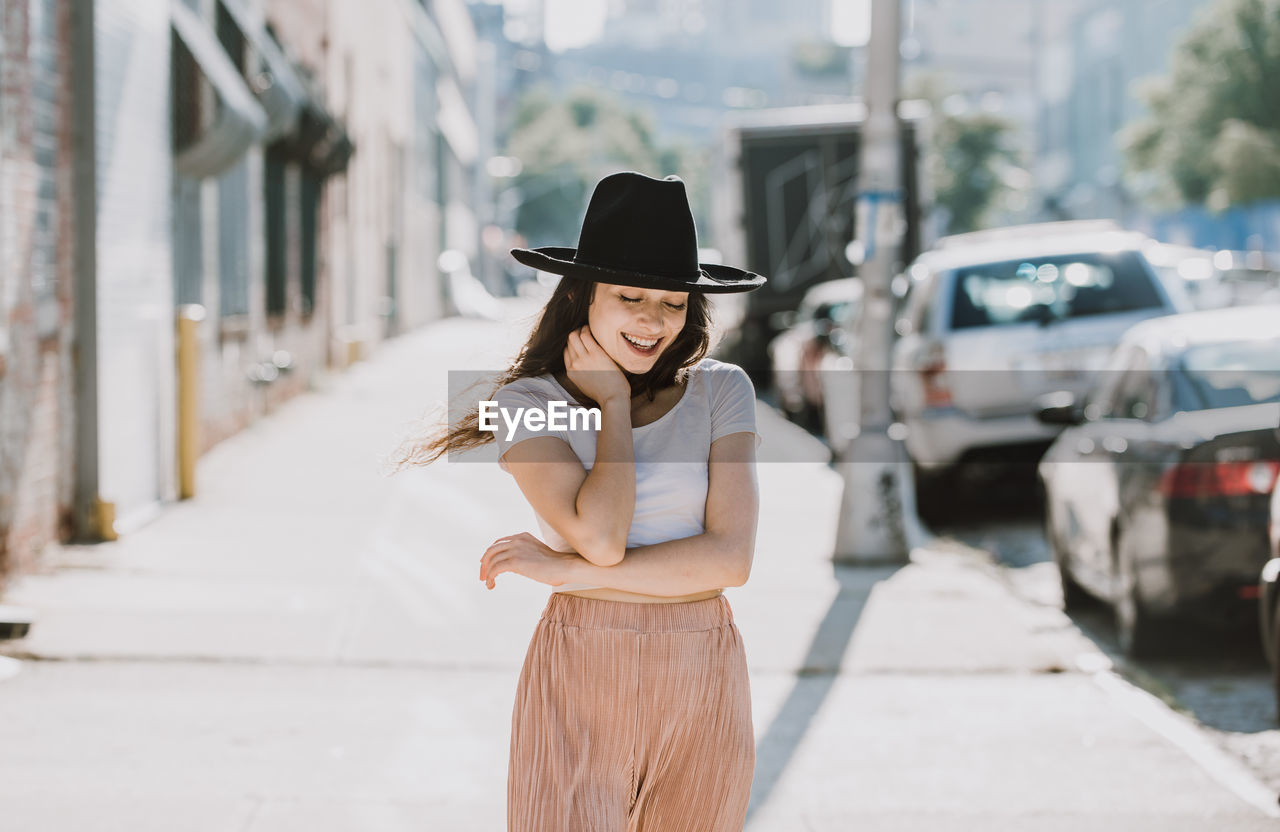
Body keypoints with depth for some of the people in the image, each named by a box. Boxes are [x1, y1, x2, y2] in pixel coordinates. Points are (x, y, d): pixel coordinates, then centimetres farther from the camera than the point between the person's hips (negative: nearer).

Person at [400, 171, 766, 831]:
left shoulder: (721, 391, 3)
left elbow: (731, 557, -8)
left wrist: (569, 570, -11)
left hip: (703, 678, 2)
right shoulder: (527, 402, -1)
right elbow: (600, 536, -16)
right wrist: (612, 403, -6)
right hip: (581, 674, -2)